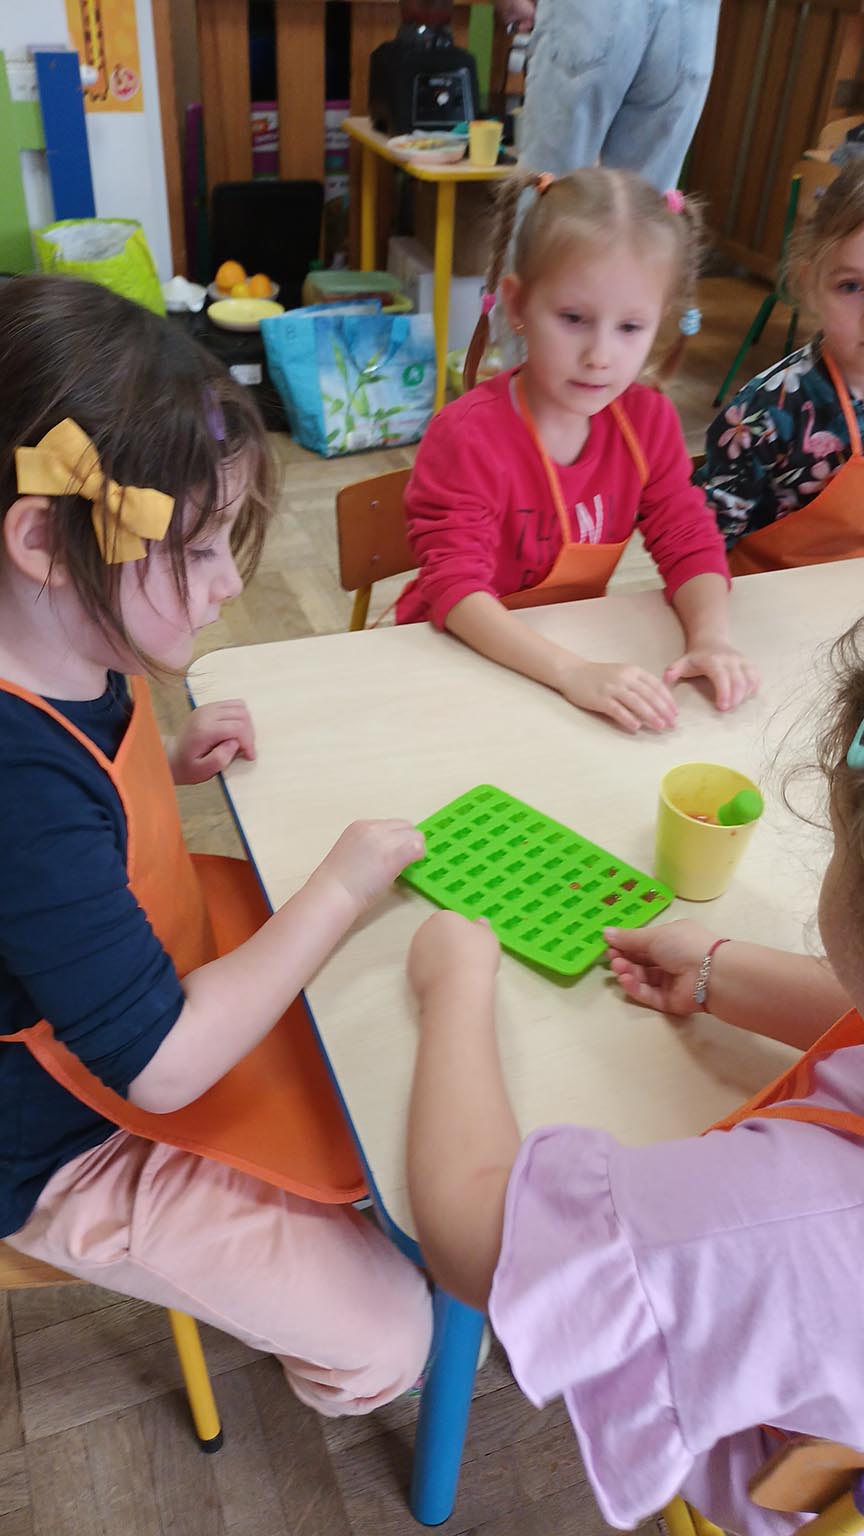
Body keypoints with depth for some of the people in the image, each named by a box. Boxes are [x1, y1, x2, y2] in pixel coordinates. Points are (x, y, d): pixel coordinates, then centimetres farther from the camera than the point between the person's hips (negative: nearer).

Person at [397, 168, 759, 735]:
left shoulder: (649, 420, -4)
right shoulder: (468, 434, -21)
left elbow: (689, 542, -3)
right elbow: (455, 587, -28)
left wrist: (710, 637, -24)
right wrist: (574, 673, -40)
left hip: (577, 643, 4)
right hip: (464, 654, -3)